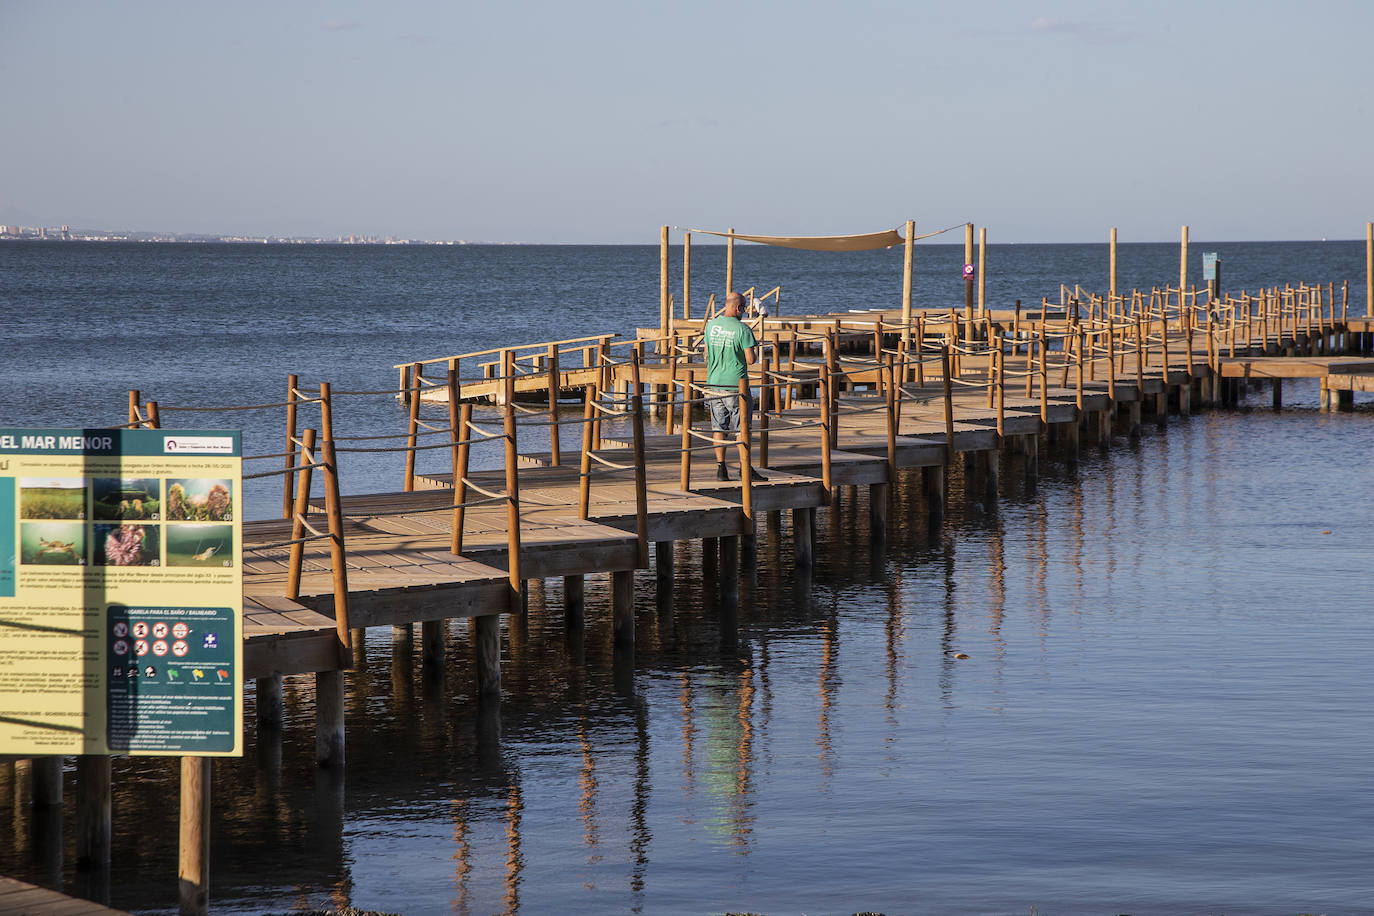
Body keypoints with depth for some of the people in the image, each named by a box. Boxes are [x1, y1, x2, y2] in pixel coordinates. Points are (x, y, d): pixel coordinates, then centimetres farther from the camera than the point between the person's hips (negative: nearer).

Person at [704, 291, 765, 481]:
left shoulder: (711, 325, 4)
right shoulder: (742, 329, -13)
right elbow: (751, 360, -13)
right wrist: (755, 350, 8)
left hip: (714, 383, 5)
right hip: (735, 384, -5)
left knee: (719, 427, 8)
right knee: (741, 428, 2)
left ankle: (721, 468, 6)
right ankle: (746, 469, 1)